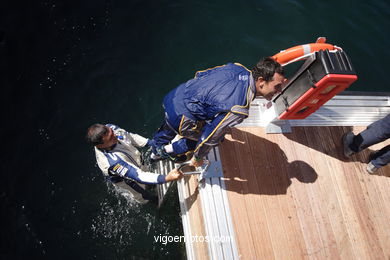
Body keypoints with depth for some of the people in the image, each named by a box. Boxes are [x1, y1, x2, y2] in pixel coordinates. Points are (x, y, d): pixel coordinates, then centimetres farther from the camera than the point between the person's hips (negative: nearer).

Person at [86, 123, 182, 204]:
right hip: (125, 178, -4)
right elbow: (138, 176, -52)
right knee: (140, 192, 27)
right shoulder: (111, 161, -51)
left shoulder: (110, 128, -32)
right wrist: (166, 178, -62)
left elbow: (129, 136, -13)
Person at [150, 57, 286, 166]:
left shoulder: (237, 68, -7)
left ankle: (155, 152, 67)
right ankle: (171, 149, 26)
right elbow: (210, 137, -21)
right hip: (181, 116, -7)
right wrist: (197, 158, -2)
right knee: (218, 136, 17)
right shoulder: (239, 108, -29)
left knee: (169, 129, 37)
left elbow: (199, 74, 8)